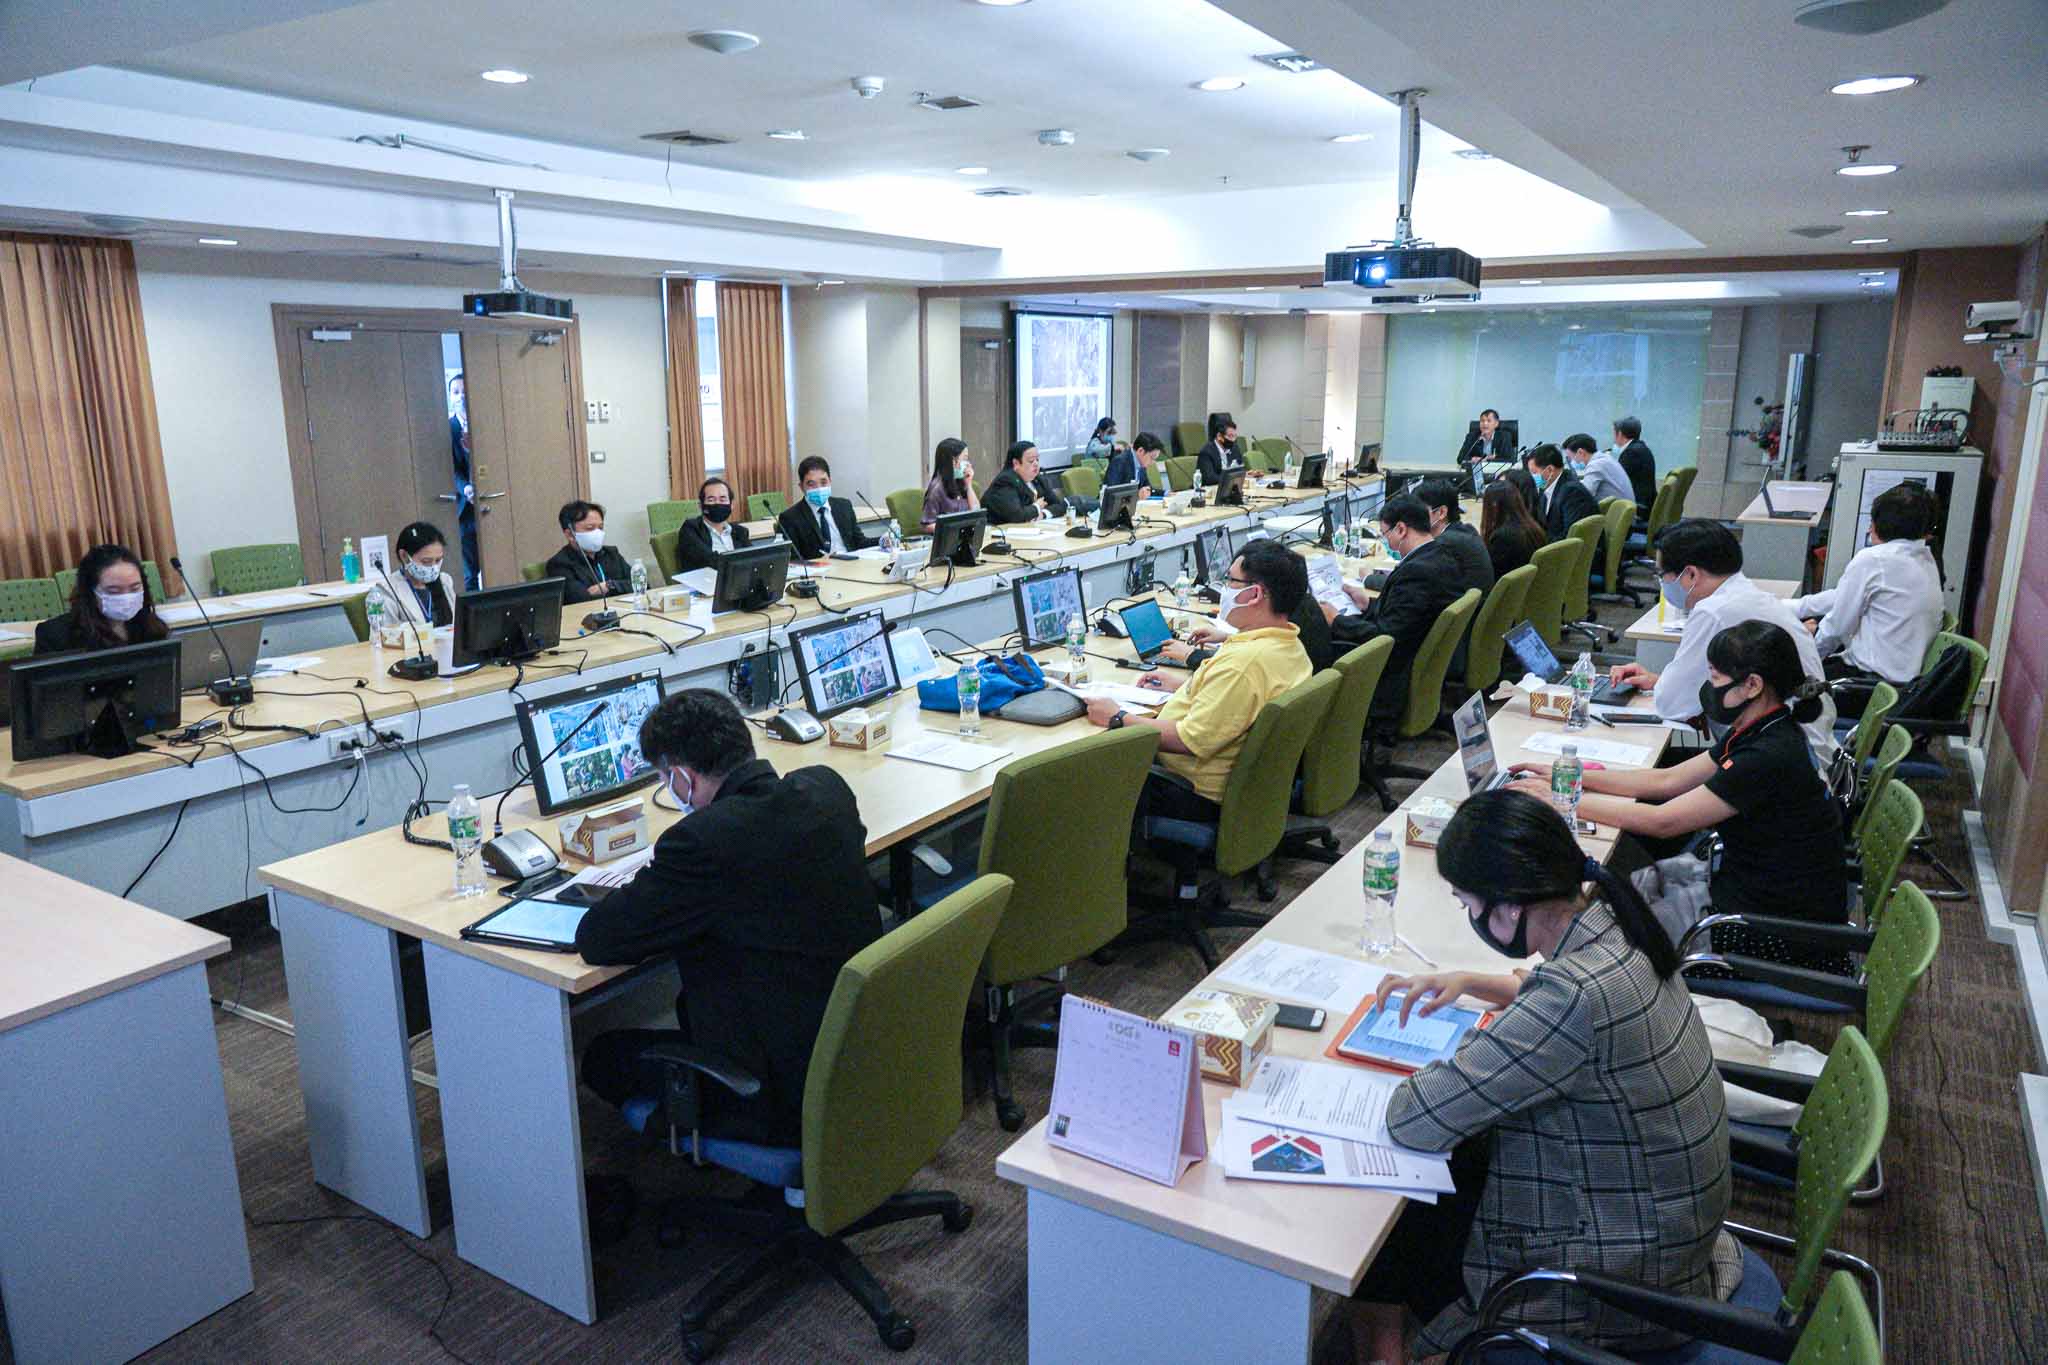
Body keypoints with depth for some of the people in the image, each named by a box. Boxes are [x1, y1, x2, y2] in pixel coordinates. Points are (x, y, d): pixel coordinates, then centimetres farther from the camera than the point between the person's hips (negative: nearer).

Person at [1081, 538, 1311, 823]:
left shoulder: (1243, 662, -31)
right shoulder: (1289, 645, 2)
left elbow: (1191, 741, -29)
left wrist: (1118, 719, -18)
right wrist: (1181, 687, 18)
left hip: (1198, 795, -10)